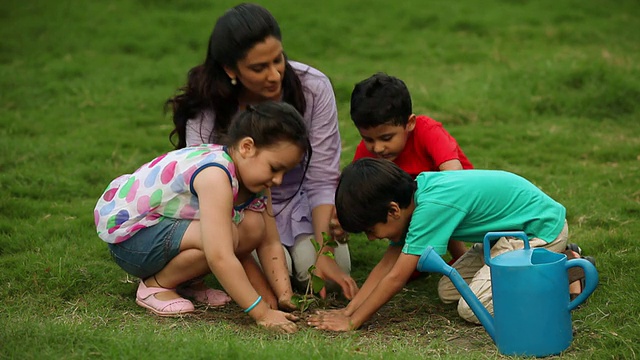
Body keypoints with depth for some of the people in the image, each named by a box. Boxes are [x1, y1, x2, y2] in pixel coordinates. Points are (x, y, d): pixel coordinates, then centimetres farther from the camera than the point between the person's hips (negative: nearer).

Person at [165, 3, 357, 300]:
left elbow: (322, 180, -19)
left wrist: (326, 254, -29)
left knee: (329, 273, -20)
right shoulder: (206, 111, -26)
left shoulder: (314, 88, -23)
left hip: (299, 200, 1)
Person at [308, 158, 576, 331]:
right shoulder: (414, 192, -2)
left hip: (541, 230, -10)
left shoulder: (432, 207, -29)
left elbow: (396, 278, -25)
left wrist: (352, 322, -18)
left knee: (472, 308, -17)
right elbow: (387, 263, 3)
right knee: (448, 291, 7)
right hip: (509, 232, 10)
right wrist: (348, 310, -3)